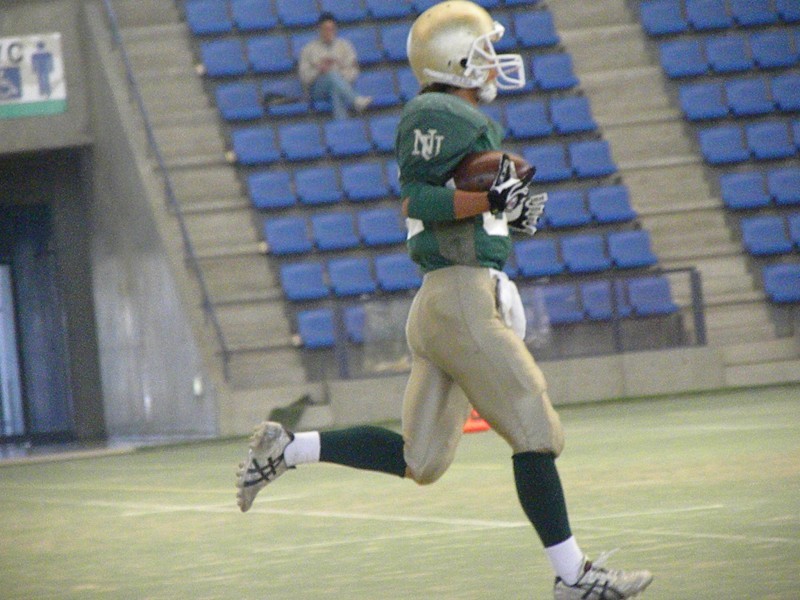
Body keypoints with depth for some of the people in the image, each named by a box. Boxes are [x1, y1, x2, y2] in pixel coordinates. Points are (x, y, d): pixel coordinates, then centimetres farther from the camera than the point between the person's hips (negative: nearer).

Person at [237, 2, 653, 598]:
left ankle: (286, 448, 14)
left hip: (440, 305, 10)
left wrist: (509, 214, 11)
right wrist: (491, 199, -22)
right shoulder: (438, 117, -9)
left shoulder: (468, 121, 21)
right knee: (536, 434, -4)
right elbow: (416, 202, -16)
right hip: (461, 297, -10)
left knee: (418, 461, 11)